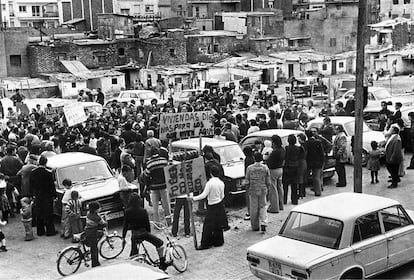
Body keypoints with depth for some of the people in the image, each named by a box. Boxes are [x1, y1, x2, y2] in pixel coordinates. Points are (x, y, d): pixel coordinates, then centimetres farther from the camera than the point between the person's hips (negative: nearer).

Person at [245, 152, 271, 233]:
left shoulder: (249, 168, -8)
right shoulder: (265, 168, -3)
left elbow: (247, 181, -4)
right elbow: (268, 181, 1)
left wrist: (248, 188, 11)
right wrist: (267, 189, 15)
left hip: (253, 190, -1)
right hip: (263, 190, 1)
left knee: (254, 208, 8)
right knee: (262, 207, 12)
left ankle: (255, 226, 16)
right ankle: (263, 224, -6)